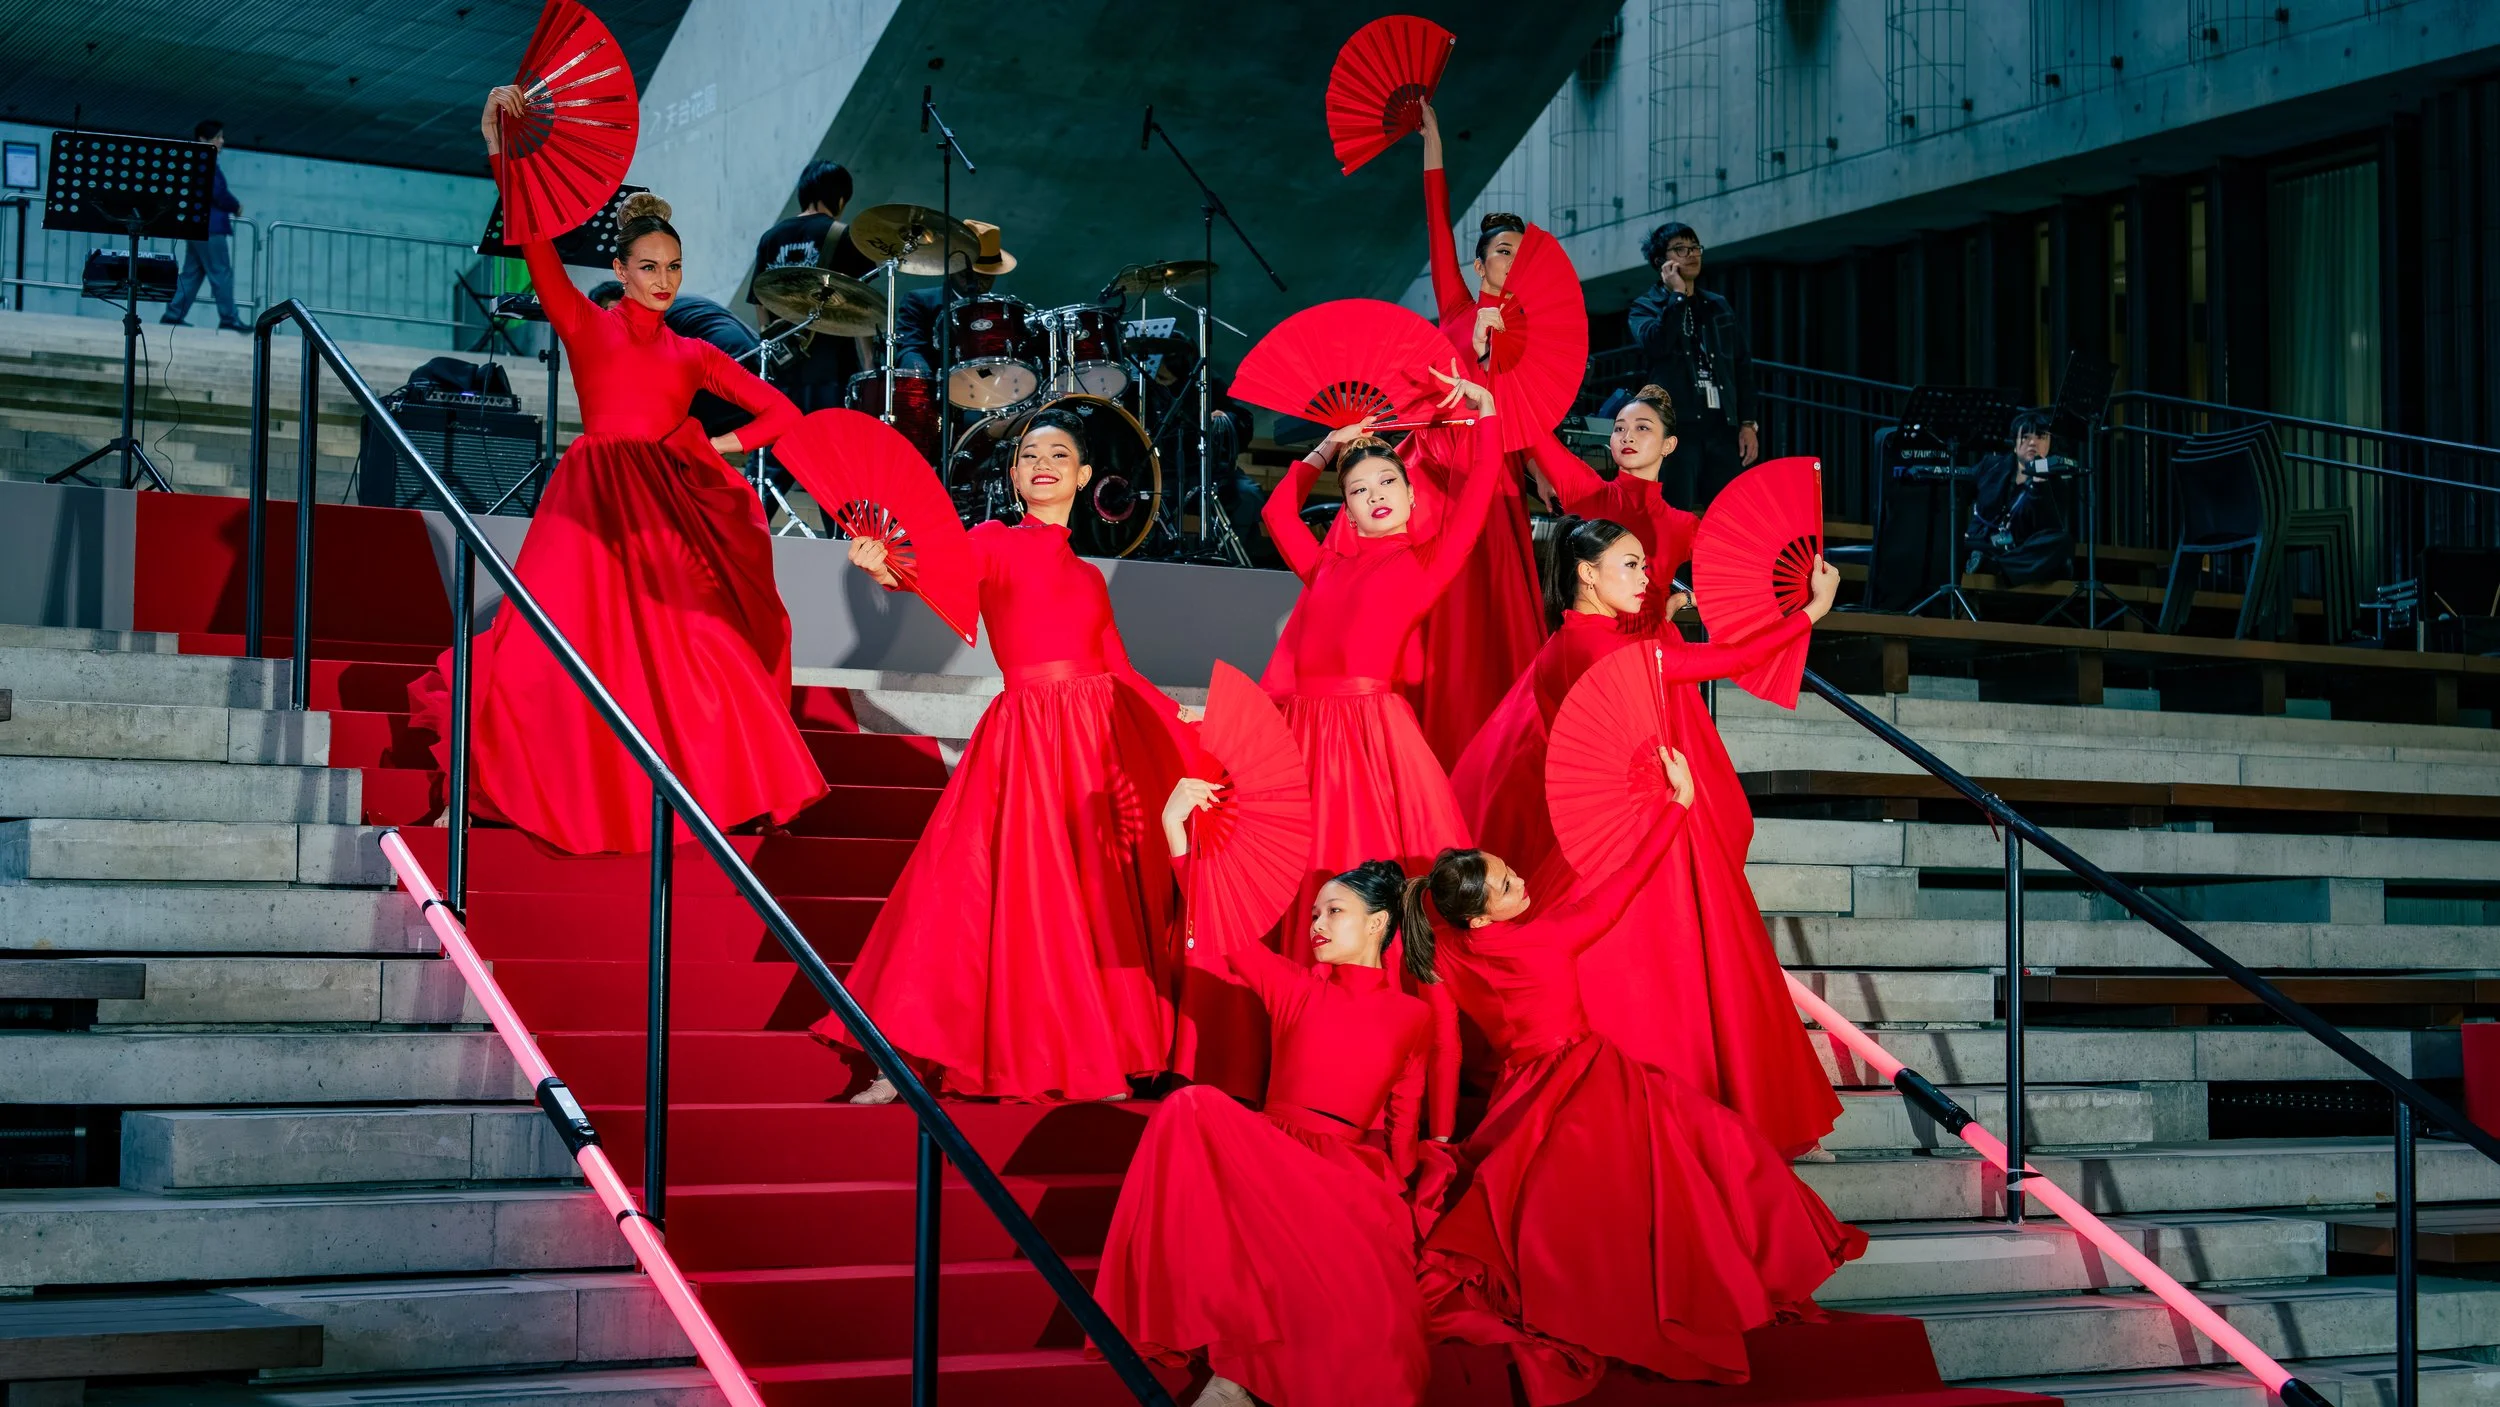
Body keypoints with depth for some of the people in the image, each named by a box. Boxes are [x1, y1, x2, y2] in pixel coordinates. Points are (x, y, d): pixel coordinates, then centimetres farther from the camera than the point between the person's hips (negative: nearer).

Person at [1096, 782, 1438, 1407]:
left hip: (1354, 1174, -2)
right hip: (1269, 1159, 2)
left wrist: (1393, 1198, -4)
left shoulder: (1413, 1017, 14)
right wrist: (1176, 834, -7)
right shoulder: (1294, 986, 14)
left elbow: (1404, 1126, 13)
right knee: (1193, 1108, -35)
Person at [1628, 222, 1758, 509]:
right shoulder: (1647, 307, 8)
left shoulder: (1719, 308, 21)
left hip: (1722, 426, 4)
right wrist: (1676, 294, -8)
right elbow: (1654, 343, -15)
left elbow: (1742, 367, 17)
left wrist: (1748, 423, 7)